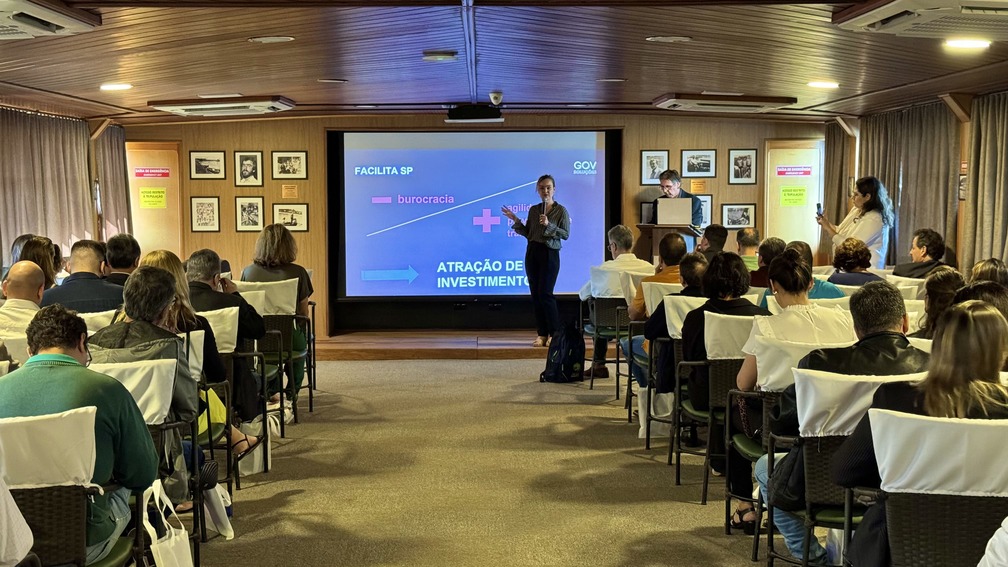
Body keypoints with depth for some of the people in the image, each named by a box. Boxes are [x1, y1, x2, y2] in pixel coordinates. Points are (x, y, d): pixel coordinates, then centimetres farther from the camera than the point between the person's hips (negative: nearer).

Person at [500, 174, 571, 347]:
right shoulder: (533, 210, 10)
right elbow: (528, 234, 12)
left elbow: (566, 234, -8)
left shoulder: (561, 210, -2)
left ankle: (555, 333, -1)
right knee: (535, 294, 3)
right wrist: (515, 220, 3)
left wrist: (549, 225, -18)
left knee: (545, 293, -11)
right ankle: (542, 334, 8)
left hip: (550, 254, -5)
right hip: (532, 253, 5)